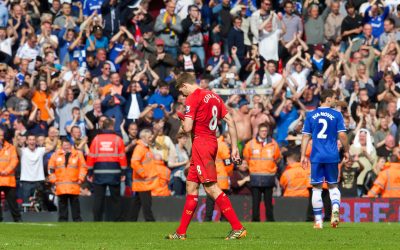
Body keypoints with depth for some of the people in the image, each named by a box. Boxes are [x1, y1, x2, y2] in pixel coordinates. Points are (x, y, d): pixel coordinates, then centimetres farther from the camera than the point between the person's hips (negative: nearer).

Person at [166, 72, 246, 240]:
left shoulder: (193, 98, -10)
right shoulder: (213, 96, 14)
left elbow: (187, 128, -16)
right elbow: (230, 121, 12)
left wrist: (182, 119, 7)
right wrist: (234, 147, 13)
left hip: (201, 143, -9)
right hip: (212, 143, 9)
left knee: (211, 188, -11)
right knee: (191, 186, 14)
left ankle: (238, 228, -17)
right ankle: (181, 232, 18)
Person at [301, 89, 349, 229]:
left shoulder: (310, 115, 5)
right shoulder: (336, 115, -1)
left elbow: (306, 136, 4)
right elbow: (342, 135, -5)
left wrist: (303, 156, 7)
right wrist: (346, 151, 8)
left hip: (316, 157, 1)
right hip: (332, 157, -1)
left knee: (317, 188, 5)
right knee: (333, 186, 12)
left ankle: (318, 221, 2)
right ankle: (335, 209, -15)